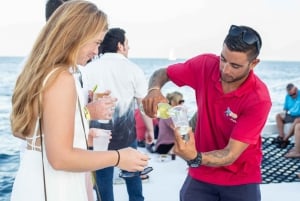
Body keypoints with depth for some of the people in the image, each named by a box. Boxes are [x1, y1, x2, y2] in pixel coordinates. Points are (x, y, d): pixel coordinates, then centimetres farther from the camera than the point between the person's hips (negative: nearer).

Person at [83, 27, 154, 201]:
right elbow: (144, 103, -2)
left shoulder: (89, 68, 3)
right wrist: (150, 129, 8)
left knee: (103, 177, 9)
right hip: (125, 131, 0)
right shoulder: (132, 69, -2)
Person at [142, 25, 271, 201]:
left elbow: (231, 155, -27)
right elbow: (162, 73, 0)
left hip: (240, 181, -2)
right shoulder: (206, 65, -16)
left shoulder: (259, 99, -25)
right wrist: (154, 90, -23)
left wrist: (195, 158, -46)